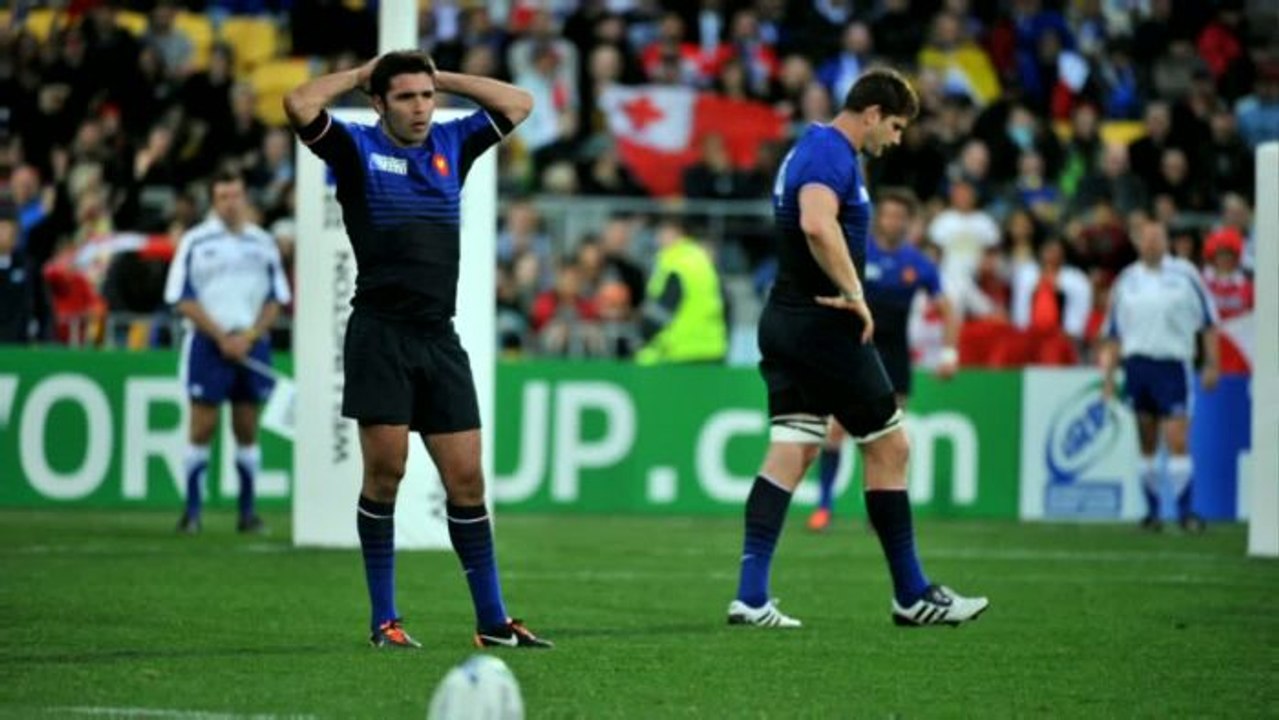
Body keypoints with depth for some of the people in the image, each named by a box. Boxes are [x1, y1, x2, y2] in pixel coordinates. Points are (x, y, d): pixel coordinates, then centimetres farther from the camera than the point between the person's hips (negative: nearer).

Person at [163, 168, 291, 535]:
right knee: (202, 428, -5)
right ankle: (192, 511, -1)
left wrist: (248, 337, -7)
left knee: (247, 429, 4)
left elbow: (276, 299, 9)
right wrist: (222, 337, -11)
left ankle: (247, 511, 10)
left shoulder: (263, 243, 10)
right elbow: (183, 299, -3)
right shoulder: (194, 242, 0)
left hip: (252, 344, 3)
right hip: (208, 344, -3)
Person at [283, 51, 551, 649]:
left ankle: (492, 620, 7)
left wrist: (440, 77, 13)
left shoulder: (452, 144, 14)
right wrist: (359, 74, 1)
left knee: (466, 480, 2)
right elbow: (299, 105, -13)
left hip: (439, 338, 4)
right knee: (385, 472, -5)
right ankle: (384, 619, 3)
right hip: (380, 334, -4)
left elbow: (518, 103, 18)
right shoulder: (357, 148, 2)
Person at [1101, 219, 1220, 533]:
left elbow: (1209, 323, 6)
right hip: (1136, 363, 3)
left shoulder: (1185, 274, 3)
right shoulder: (1126, 280, 10)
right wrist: (1108, 374, 10)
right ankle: (1151, 510, 15)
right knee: (1146, 445, 7)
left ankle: (1186, 510, -9)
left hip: (1172, 363, -3)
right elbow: (1114, 334, 15)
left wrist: (1212, 364, 0)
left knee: (1177, 442, -11)